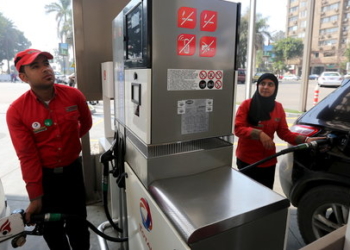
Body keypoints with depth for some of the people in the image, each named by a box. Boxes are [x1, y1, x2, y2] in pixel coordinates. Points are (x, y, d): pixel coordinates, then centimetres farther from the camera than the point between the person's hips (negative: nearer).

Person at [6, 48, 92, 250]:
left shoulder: (74, 96, -14)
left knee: (78, 224, 15)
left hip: (72, 169, 1)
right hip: (43, 175, 0)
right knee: (51, 228, 16)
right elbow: (27, 156, -14)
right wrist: (35, 196, -12)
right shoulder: (16, 111, -17)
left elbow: (86, 124, 7)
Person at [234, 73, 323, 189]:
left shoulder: (278, 108, 3)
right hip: (246, 159, -3)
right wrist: (259, 133, -28)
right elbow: (238, 128, -16)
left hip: (268, 160, 4)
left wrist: (305, 139, -10)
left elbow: (284, 132, 4)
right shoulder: (246, 105, -9)